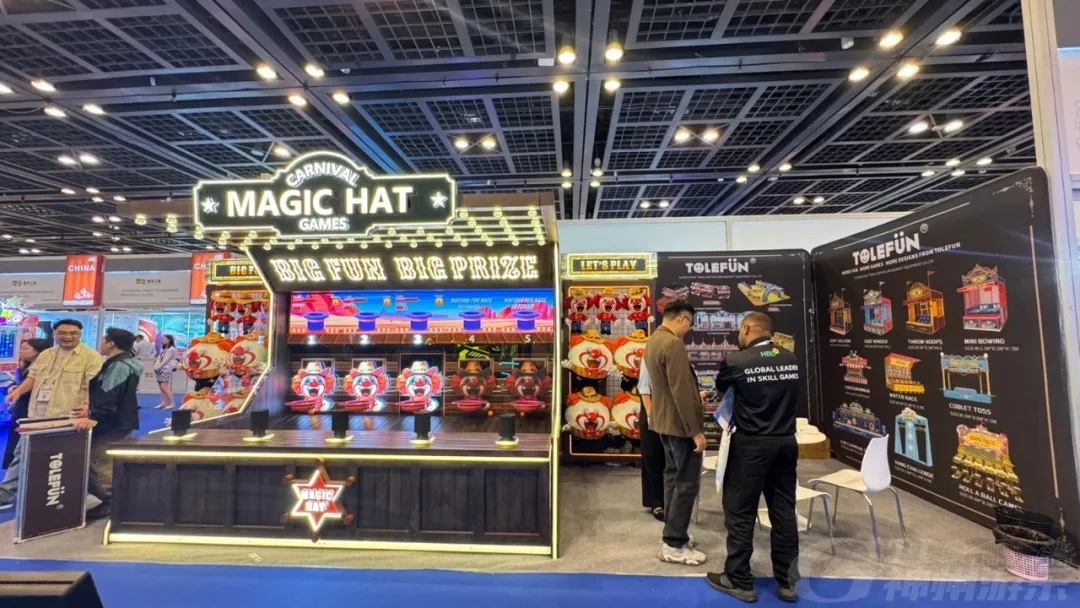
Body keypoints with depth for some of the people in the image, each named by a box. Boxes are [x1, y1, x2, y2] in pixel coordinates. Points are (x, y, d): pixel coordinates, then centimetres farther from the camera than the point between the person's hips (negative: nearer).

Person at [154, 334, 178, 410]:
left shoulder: (172, 349, -8)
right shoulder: (163, 349, 19)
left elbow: (166, 360, -14)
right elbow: (159, 358, 10)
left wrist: (158, 367, -15)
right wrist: (156, 367, -4)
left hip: (166, 370, -9)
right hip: (160, 370, 9)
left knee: (164, 387, -13)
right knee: (161, 387, 6)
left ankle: (172, 403, -12)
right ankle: (163, 403, 9)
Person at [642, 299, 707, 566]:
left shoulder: (653, 341, 9)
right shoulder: (673, 344, -22)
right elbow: (681, 391, -25)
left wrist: (695, 398, 25)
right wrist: (696, 430, -19)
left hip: (664, 420, 10)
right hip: (679, 423, -10)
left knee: (673, 476, 18)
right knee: (687, 482, 1)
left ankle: (673, 533, 29)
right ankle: (674, 545, 10)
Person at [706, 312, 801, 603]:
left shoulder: (736, 360, -15)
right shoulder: (791, 359, 0)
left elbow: (720, 388, 4)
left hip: (751, 445, -5)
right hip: (786, 443, 6)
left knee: (740, 512, 7)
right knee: (784, 511, 16)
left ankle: (739, 581, 20)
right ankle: (788, 581, 28)